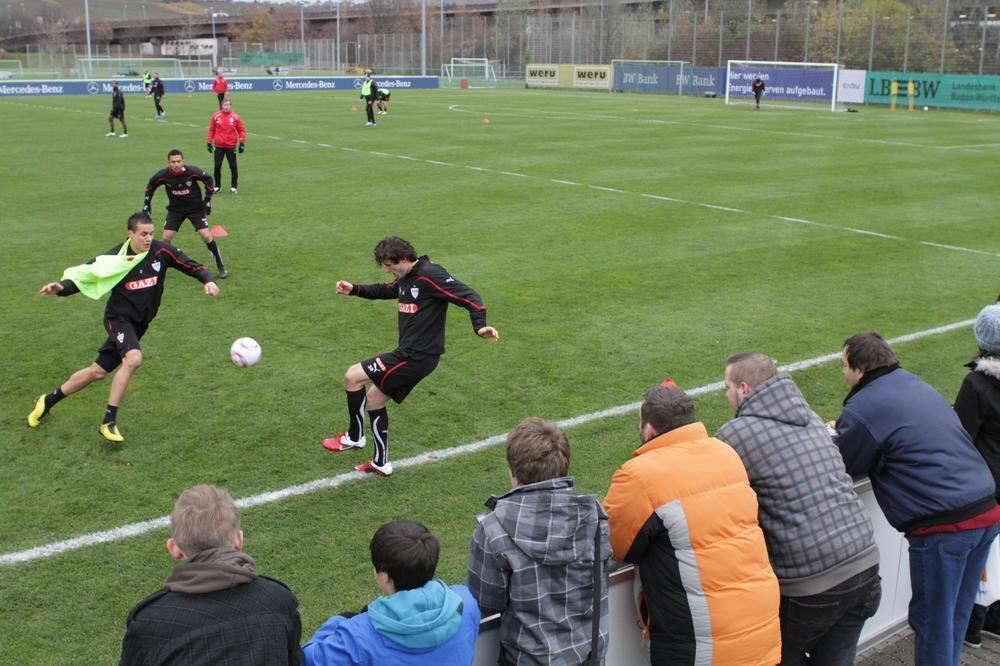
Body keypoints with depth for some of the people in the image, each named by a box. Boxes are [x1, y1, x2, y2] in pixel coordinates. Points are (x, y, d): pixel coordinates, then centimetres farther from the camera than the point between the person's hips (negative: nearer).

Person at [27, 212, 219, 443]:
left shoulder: (162, 251, -8)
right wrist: (62, 286, -28)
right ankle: (109, 422, -18)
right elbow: (84, 274, -10)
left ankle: (49, 400, 33)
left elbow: (192, 266, -5)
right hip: (119, 318, -4)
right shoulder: (115, 258, -14)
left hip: (139, 323, 5)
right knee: (133, 358, -31)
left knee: (98, 371, 11)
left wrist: (207, 280, -24)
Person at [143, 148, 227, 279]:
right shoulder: (163, 175, -19)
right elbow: (150, 185, 3)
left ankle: (221, 267, 1)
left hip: (195, 208, -2)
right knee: (166, 238, -6)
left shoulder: (192, 171, -24)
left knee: (206, 236, -12)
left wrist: (207, 200, -9)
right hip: (175, 209, 2)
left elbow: (208, 179, -6)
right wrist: (146, 202, 3)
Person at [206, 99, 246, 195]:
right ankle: (217, 186, 15)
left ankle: (234, 186, 14)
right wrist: (209, 142, 6)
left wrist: (242, 143, -4)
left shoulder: (236, 117, -1)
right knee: (217, 166, 2)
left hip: (231, 146, -1)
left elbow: (241, 130, 3)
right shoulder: (216, 116, 2)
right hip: (218, 146, 1)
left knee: (233, 166, 3)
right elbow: (211, 129, 8)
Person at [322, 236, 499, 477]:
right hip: (409, 353, 10)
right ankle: (381, 464, 27)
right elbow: (386, 290, 30)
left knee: (352, 376, -6)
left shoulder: (430, 276, -18)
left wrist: (480, 326, -37)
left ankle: (354, 437, 11)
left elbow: (469, 296, -21)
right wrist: (354, 290, 16)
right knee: (373, 399, 18)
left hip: (418, 356, -10)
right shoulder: (406, 278, 10)